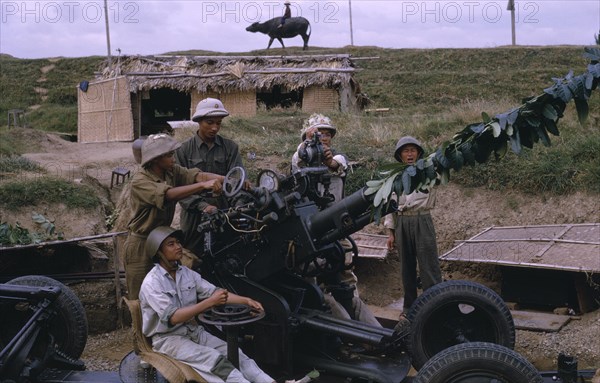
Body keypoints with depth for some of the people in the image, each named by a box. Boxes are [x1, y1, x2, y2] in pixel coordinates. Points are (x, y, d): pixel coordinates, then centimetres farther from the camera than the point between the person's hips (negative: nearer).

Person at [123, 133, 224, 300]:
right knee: (139, 298, 3)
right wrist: (203, 185, -46)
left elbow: (196, 175, -18)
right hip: (141, 244, -5)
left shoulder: (172, 171, -2)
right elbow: (169, 194, -36)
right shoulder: (140, 181, -21)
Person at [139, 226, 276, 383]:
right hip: (168, 338, -6)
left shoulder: (187, 273, 6)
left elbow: (213, 291, -2)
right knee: (215, 359, -27)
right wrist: (210, 303, -33)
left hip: (194, 331, 6)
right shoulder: (152, 283, -16)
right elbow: (173, 317, -26)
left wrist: (246, 300, -17)